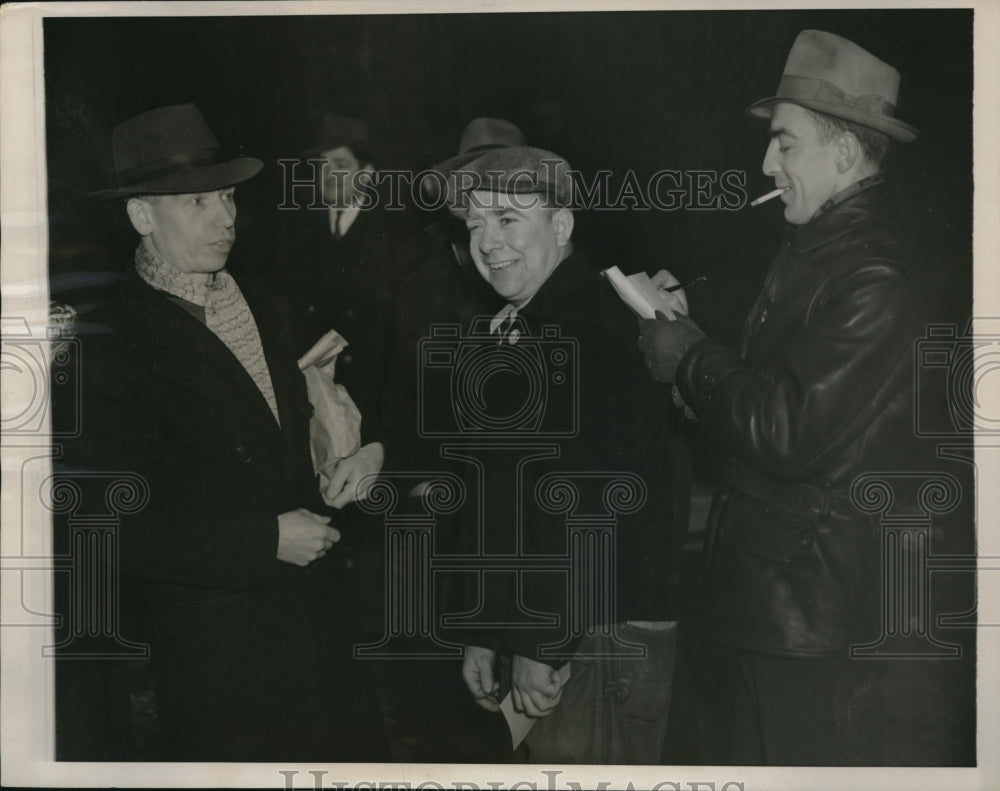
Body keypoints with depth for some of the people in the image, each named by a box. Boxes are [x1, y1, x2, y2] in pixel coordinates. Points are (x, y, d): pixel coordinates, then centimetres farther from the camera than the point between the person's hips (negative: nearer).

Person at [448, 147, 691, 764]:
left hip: (607, 638, -9)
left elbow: (592, 505, -21)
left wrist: (542, 645, -18)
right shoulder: (510, 334, 14)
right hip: (538, 630, 9)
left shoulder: (599, 326, -15)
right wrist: (485, 634, 14)